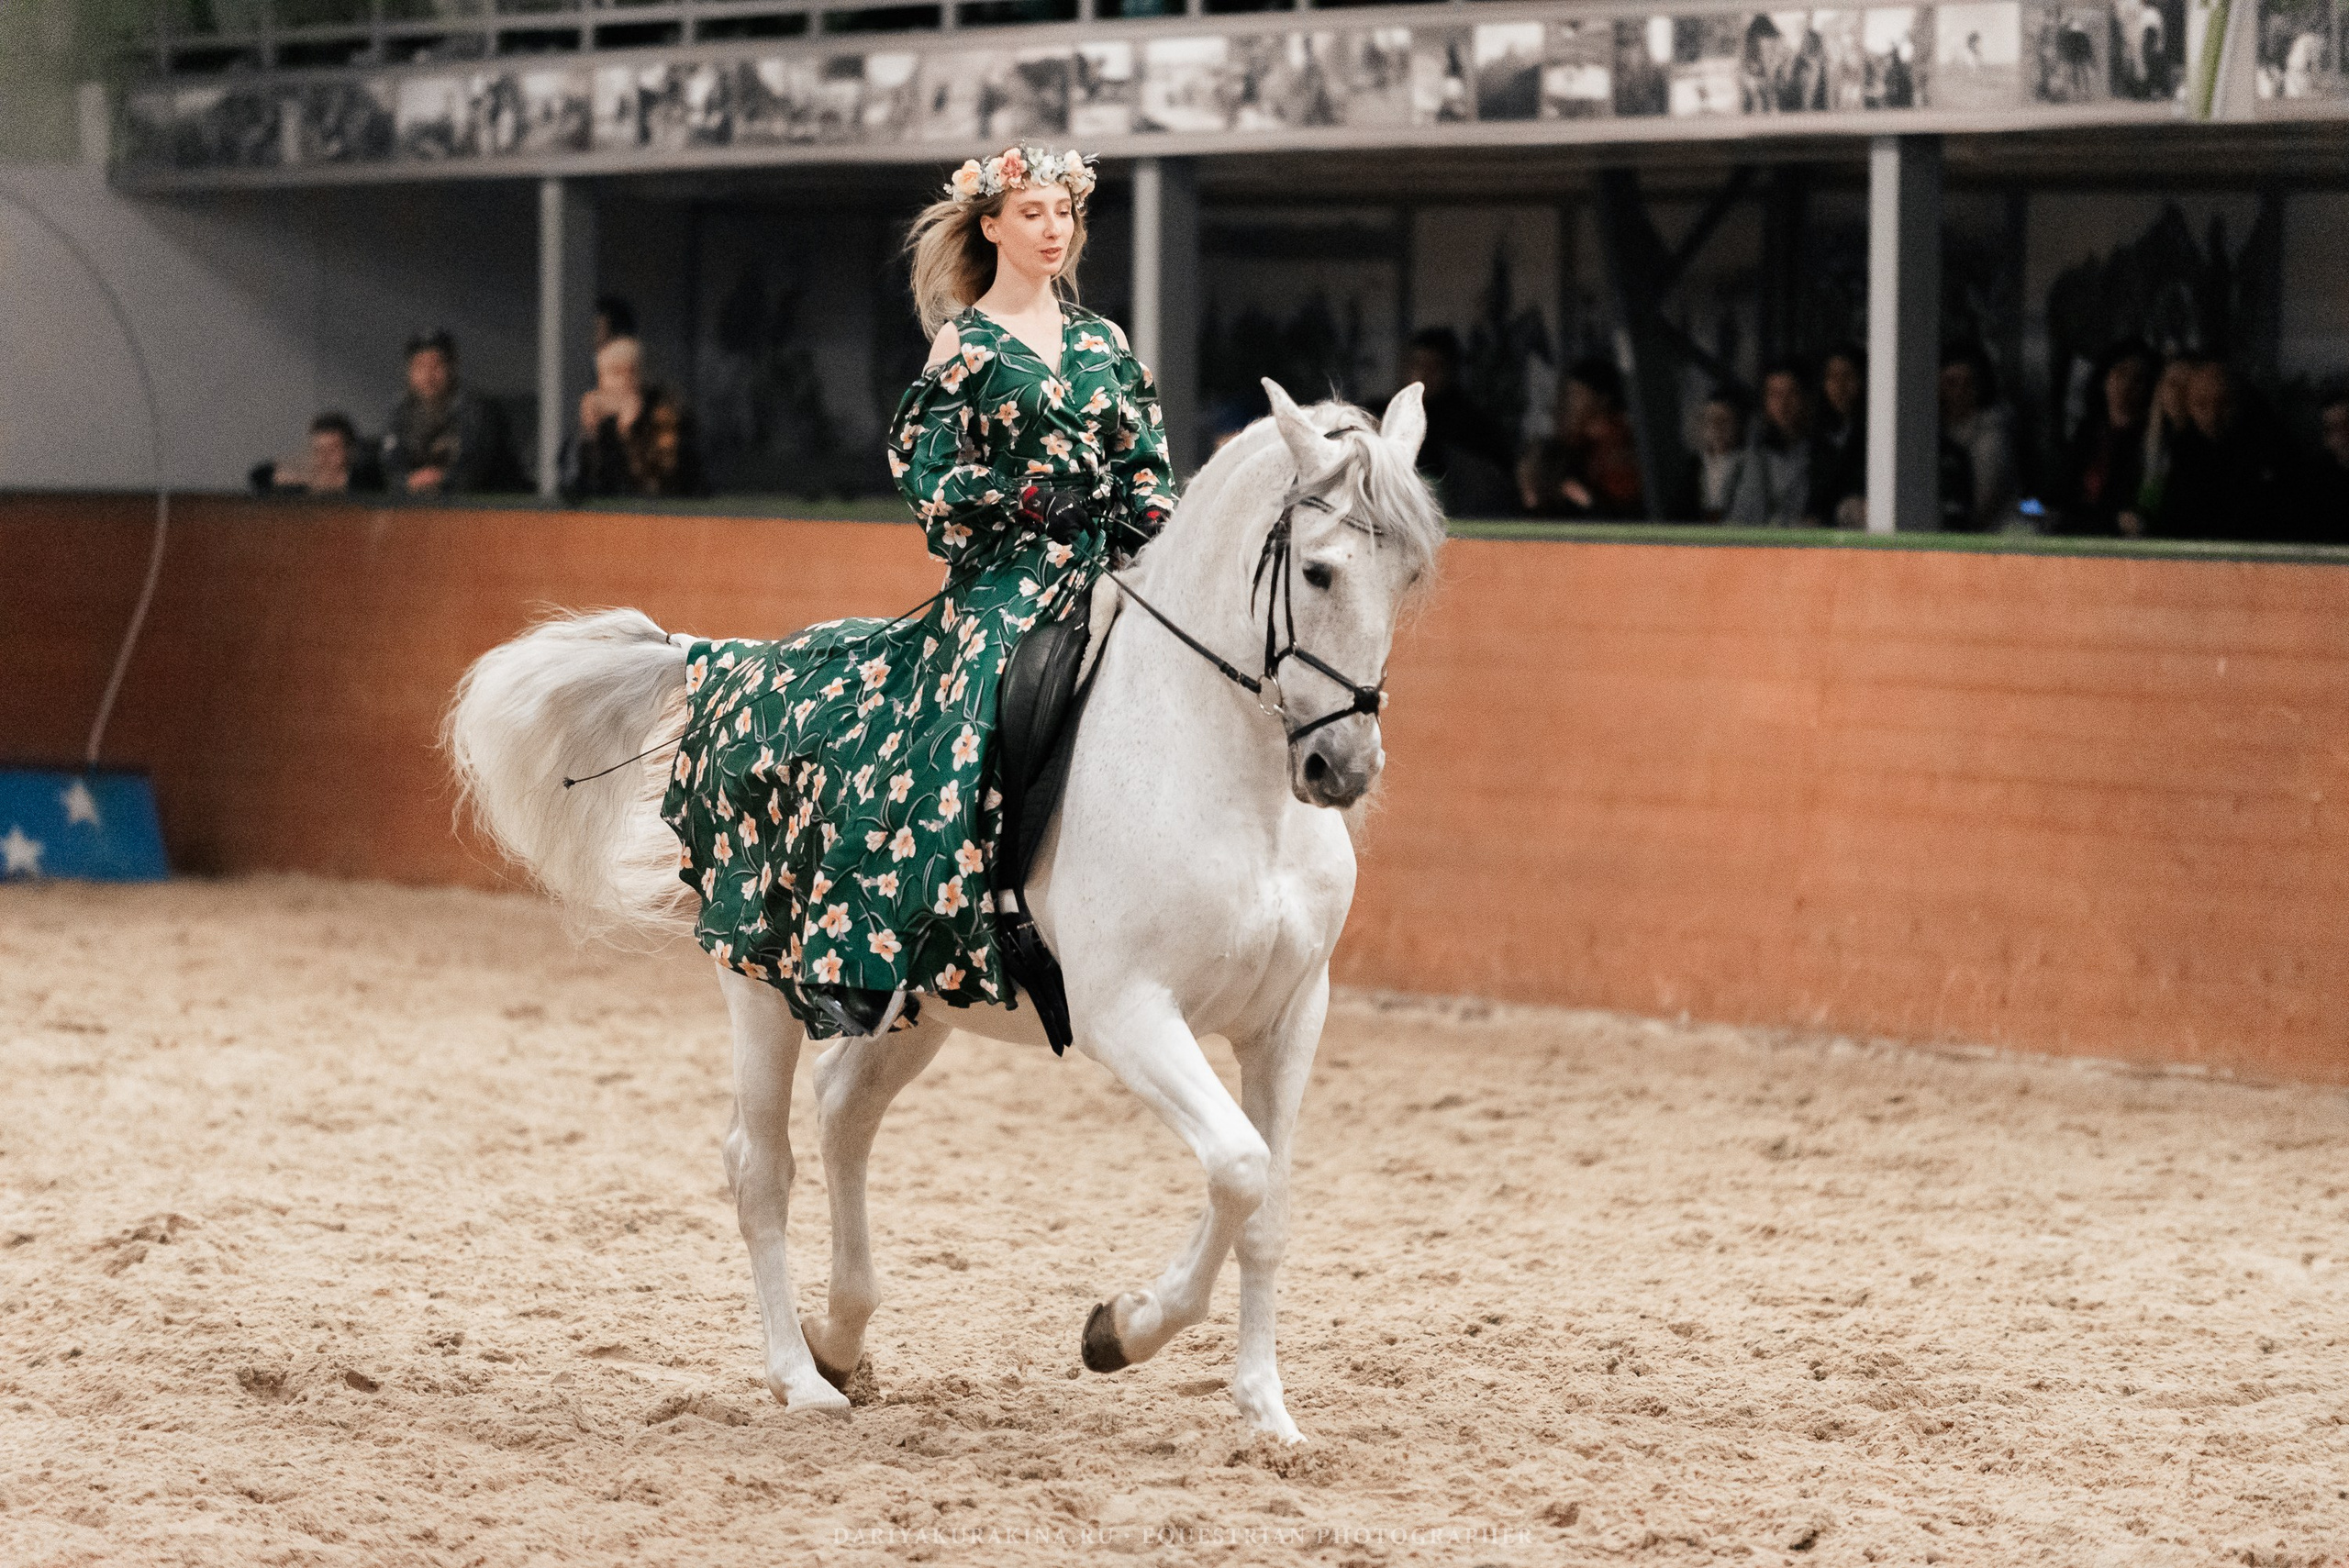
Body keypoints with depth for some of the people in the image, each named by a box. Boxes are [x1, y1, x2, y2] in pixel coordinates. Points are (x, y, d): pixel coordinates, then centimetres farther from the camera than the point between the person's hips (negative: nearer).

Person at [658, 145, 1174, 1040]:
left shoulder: (1103, 344, 17)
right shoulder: (967, 342, 4)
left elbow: (1149, 469, 14)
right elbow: (924, 470, -3)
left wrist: (1152, 555, -5)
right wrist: (1029, 499, -17)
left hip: (1105, 572, 5)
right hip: (1002, 572, -5)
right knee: (950, 739, -24)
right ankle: (854, 963, -28)